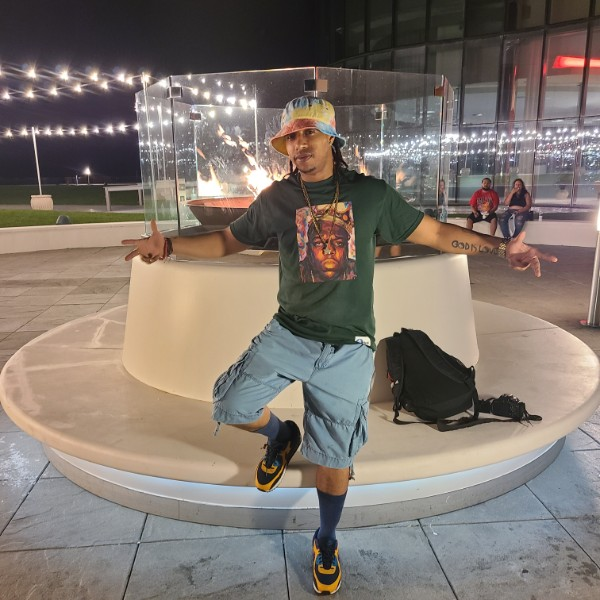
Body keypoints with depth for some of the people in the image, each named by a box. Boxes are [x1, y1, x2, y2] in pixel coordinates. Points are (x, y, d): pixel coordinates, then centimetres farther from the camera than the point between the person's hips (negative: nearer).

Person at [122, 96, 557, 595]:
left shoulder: (372, 194, -2)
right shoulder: (276, 199, 1)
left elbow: (435, 233, 2)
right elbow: (225, 241, 8)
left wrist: (502, 248, -6)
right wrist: (169, 245, -6)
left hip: (348, 347, -1)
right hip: (289, 333, 1)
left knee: (334, 457, 8)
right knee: (232, 407, -12)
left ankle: (327, 541, 36)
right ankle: (281, 436, 24)